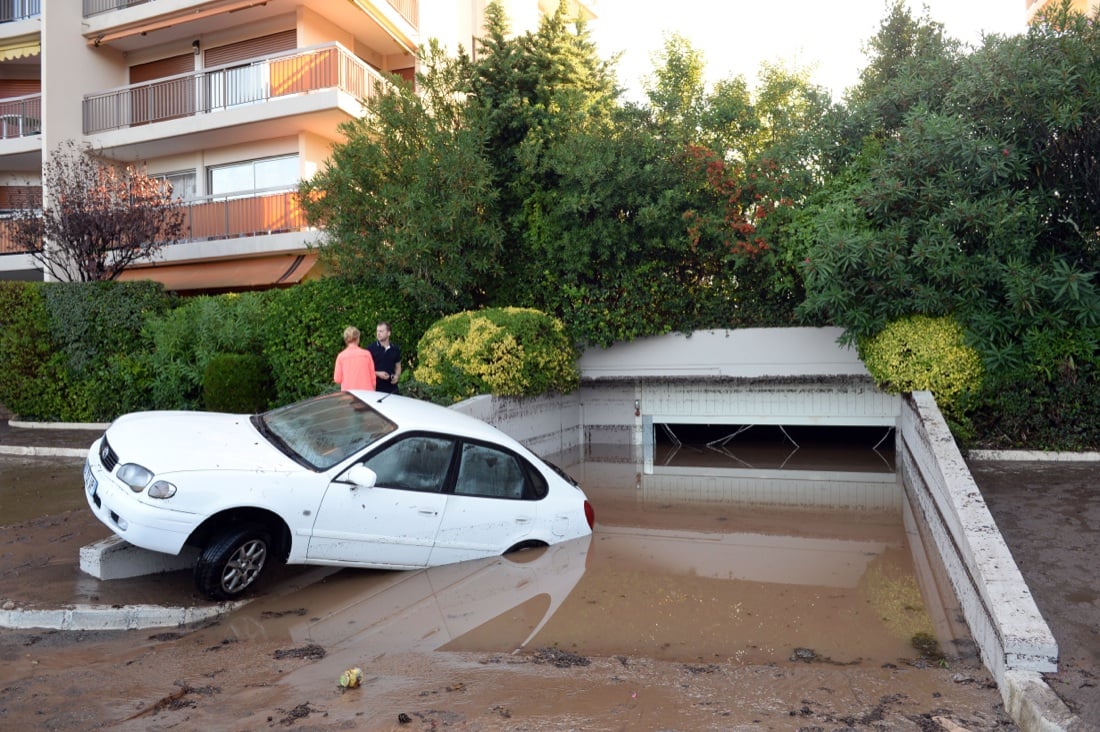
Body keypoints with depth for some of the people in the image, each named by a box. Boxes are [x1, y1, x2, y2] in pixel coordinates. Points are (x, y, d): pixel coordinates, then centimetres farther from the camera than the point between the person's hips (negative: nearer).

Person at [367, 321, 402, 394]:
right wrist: (378, 374, -14)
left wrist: (397, 376, -2)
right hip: (376, 388, -3)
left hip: (392, 389, 3)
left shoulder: (395, 349, 9)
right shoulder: (370, 348, -2)